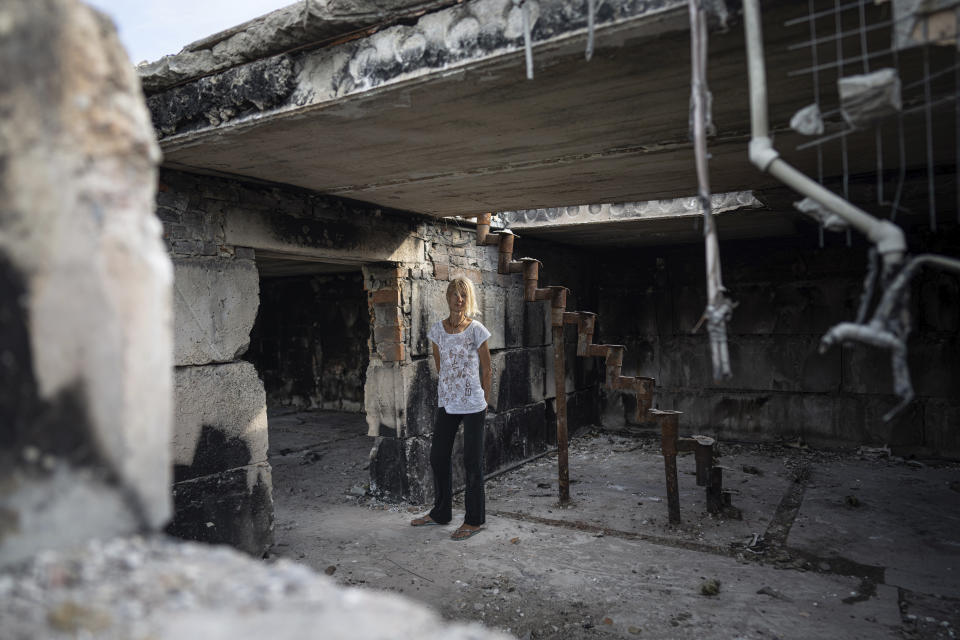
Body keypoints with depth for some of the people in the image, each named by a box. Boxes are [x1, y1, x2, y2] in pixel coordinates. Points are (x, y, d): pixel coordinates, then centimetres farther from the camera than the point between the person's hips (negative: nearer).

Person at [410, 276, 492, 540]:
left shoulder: (477, 330, -8)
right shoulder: (437, 330, 3)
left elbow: (486, 369, 1)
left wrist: (485, 399, 6)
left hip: (473, 405, -4)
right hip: (446, 402, 5)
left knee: (472, 462, 3)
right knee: (438, 457, 12)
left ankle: (474, 519, 17)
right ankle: (441, 512, 31)